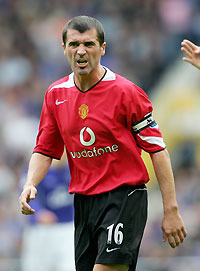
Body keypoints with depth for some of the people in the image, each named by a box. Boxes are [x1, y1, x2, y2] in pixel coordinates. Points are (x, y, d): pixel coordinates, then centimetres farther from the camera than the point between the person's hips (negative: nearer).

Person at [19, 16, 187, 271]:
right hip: (83, 200, 6)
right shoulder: (55, 94, 7)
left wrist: (171, 211, -11)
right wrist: (30, 185, -7)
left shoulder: (125, 91, -9)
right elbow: (44, 150, 14)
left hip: (124, 195, -6)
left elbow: (157, 149, -8)